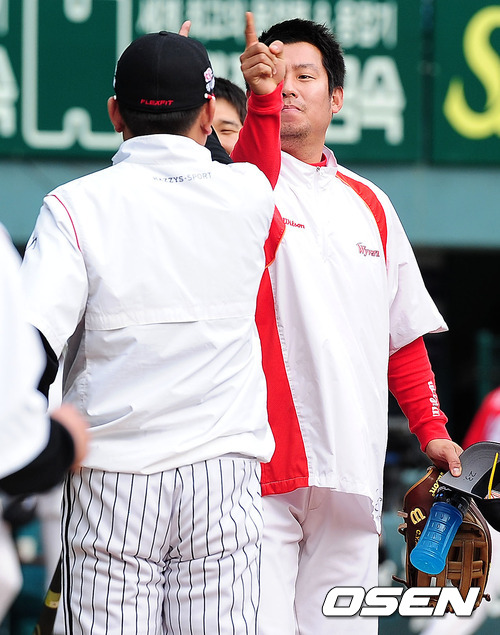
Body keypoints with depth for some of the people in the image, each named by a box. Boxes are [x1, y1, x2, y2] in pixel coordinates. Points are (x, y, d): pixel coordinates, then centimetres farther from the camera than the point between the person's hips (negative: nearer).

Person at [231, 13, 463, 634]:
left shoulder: (369, 204, 18)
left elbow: (404, 332, 22)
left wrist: (431, 428, 12)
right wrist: (262, 99, -41)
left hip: (353, 472, 5)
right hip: (263, 463, -5)